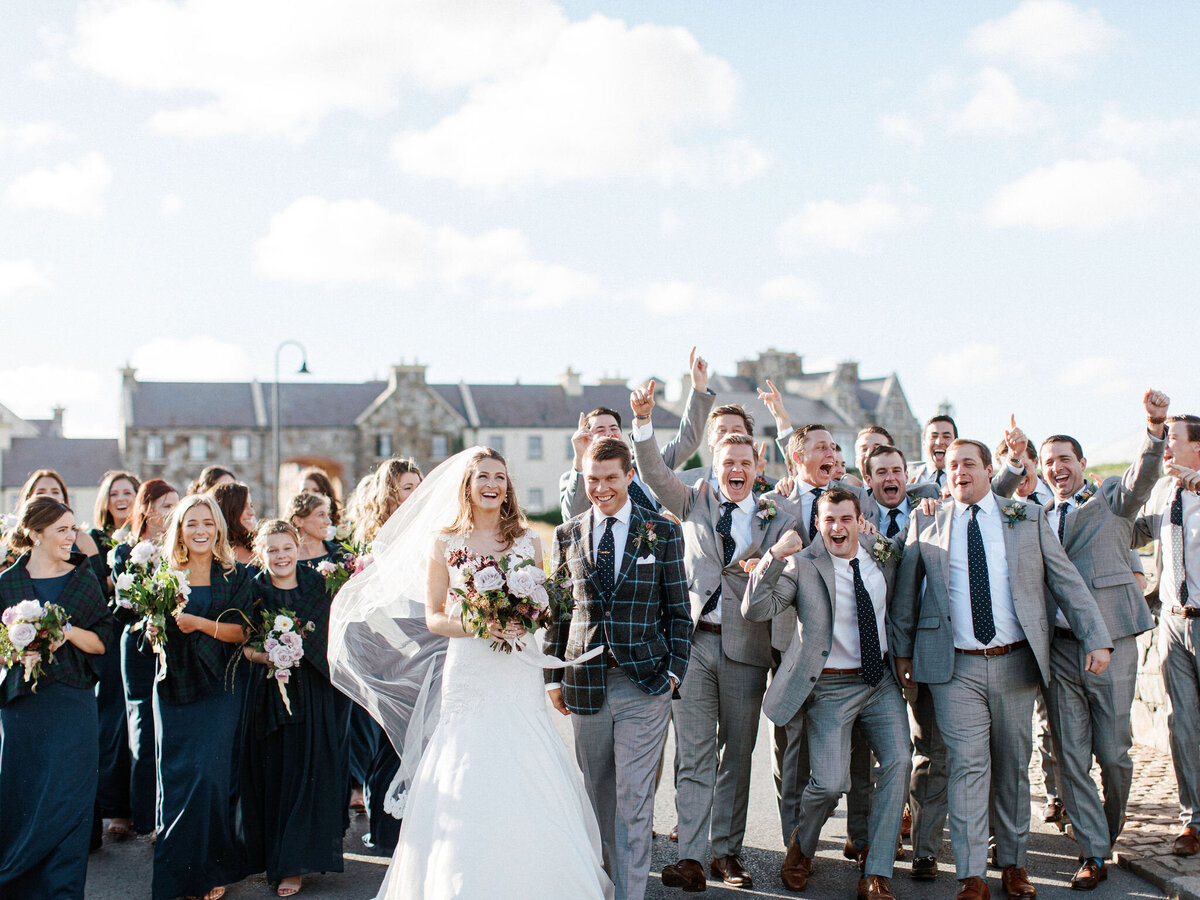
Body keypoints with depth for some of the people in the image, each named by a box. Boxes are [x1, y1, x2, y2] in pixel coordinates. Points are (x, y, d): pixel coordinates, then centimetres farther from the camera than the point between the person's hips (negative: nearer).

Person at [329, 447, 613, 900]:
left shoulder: (526, 540, 10)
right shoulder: (444, 542, 5)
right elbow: (434, 617, 3)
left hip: (520, 676, 2)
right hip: (467, 672, -1)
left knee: (530, 789, -3)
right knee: (466, 794, -5)